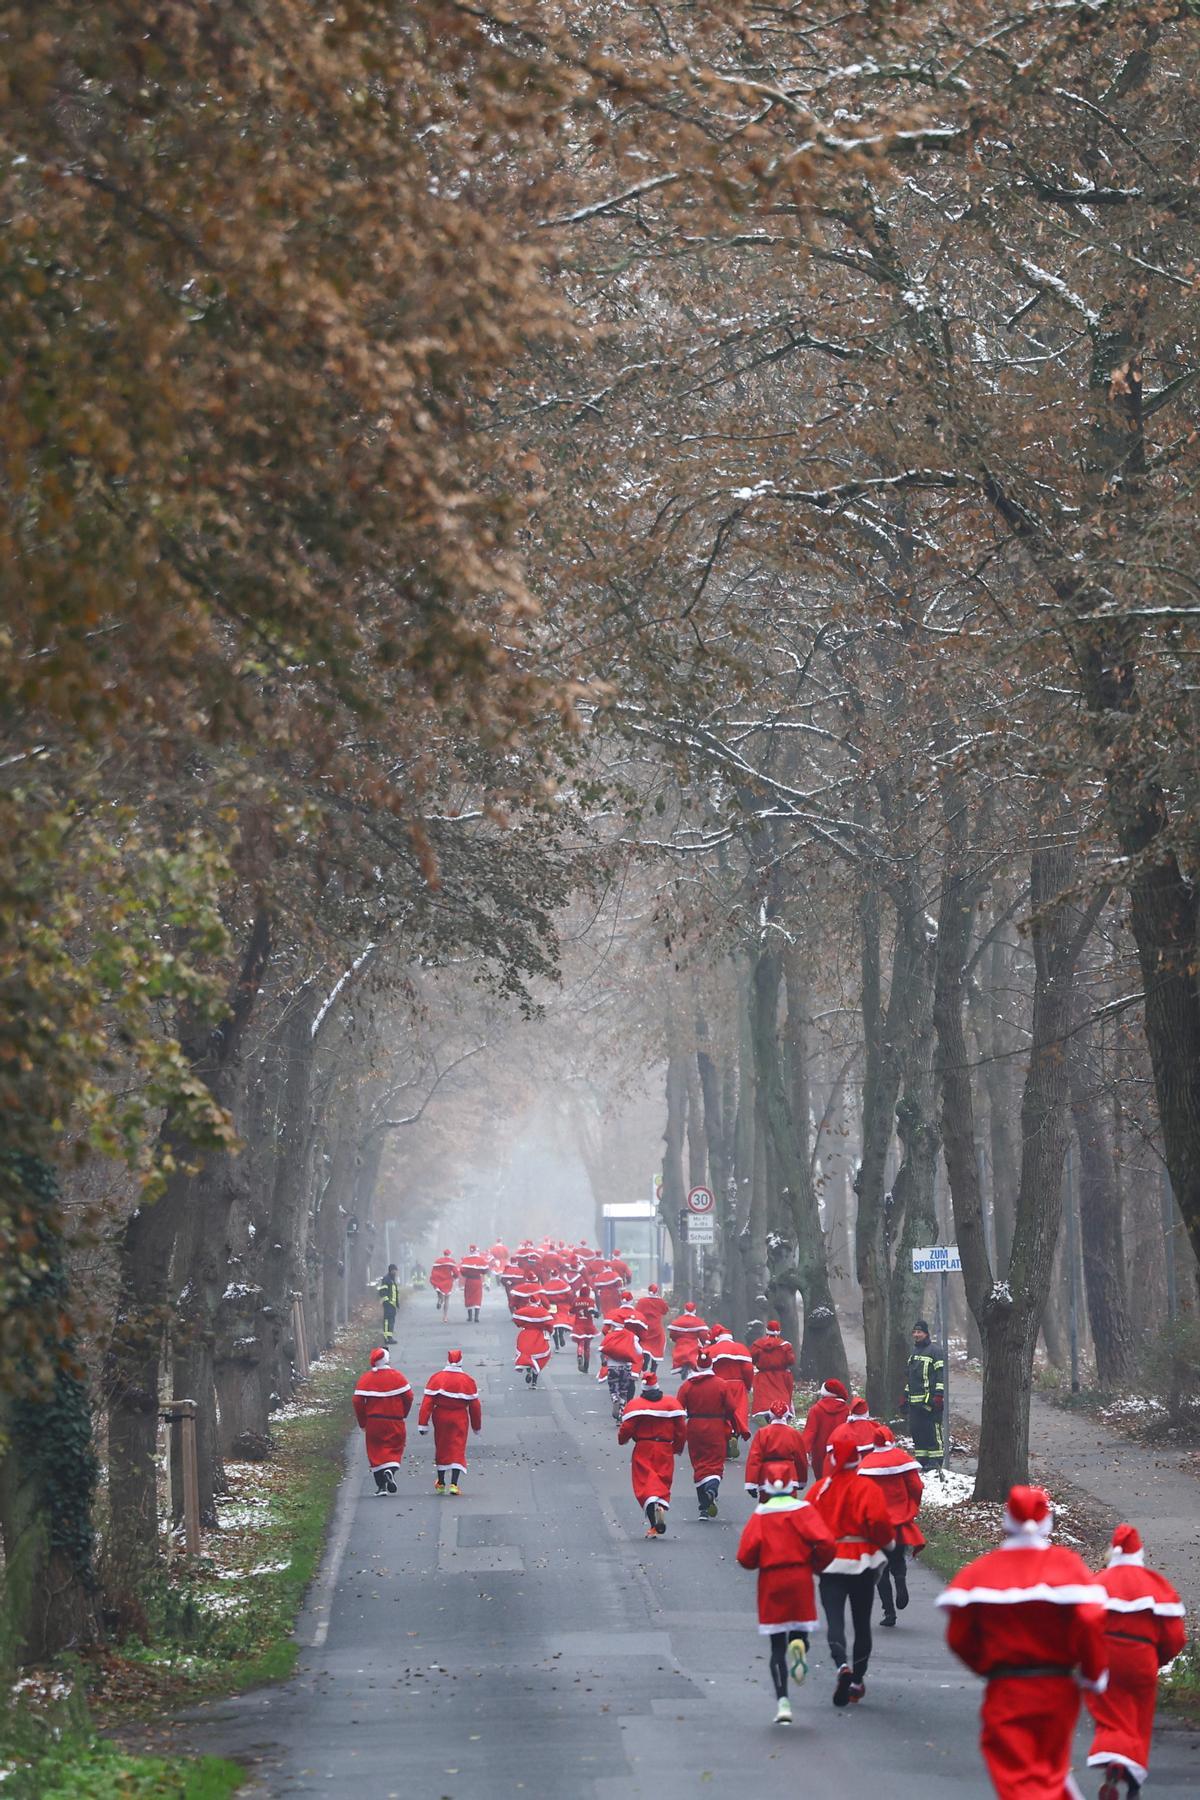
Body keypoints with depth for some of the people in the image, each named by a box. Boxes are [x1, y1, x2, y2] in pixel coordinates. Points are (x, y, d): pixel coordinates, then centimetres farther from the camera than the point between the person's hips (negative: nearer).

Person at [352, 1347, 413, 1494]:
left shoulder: (365, 1378, -2)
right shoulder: (396, 1376, -4)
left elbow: (358, 1401, -5)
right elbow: (408, 1396, -4)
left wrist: (362, 1422, 6)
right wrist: (403, 1414, 12)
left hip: (373, 1421, 1)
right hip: (395, 1421, -1)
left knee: (376, 1451, 8)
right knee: (395, 1448, 12)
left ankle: (381, 1486, 2)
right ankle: (391, 1470, -17)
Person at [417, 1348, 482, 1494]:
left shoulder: (436, 1378, -5)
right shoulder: (468, 1380, -4)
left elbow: (427, 1402, -9)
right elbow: (474, 1405, 1)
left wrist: (422, 1424, -8)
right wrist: (477, 1426, 14)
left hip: (441, 1417, 1)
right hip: (460, 1418, -1)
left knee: (441, 1449, 16)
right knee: (458, 1450, 0)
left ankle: (440, 1483, 26)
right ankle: (454, 1484, -15)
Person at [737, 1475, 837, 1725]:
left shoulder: (759, 1516, 0)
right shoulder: (804, 1510, 0)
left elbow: (746, 1557, -8)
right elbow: (826, 1544, -12)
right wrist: (814, 1565, 6)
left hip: (771, 1582, 0)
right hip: (800, 1580, 0)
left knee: (777, 1645, 6)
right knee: (800, 1632, 16)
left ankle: (782, 1702, -5)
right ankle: (799, 1646, -23)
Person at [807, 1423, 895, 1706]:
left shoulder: (820, 1488, -2)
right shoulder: (866, 1489, -8)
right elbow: (879, 1521, -18)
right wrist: (888, 1543, 3)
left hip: (829, 1563, 0)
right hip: (863, 1562, 0)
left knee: (834, 1619, -5)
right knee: (862, 1622, 12)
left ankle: (842, 1664, -31)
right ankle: (858, 1679, 15)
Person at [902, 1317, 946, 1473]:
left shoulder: (934, 1353, -3)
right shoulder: (913, 1354, 22)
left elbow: (940, 1376, -8)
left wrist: (938, 1396, -16)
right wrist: (904, 1397, 23)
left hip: (929, 1401, -8)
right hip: (914, 1401, 8)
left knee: (933, 1431, -10)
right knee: (916, 1431, 7)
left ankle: (935, 1461, -9)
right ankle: (920, 1461, 13)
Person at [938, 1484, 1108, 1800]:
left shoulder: (982, 1570, -4)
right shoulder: (1067, 1564, -7)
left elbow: (959, 1635, -2)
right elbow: (1090, 1620, -17)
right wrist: (1093, 1674, -2)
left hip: (1004, 1691, -1)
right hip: (1058, 1688, 1)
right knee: (1051, 1768, 20)